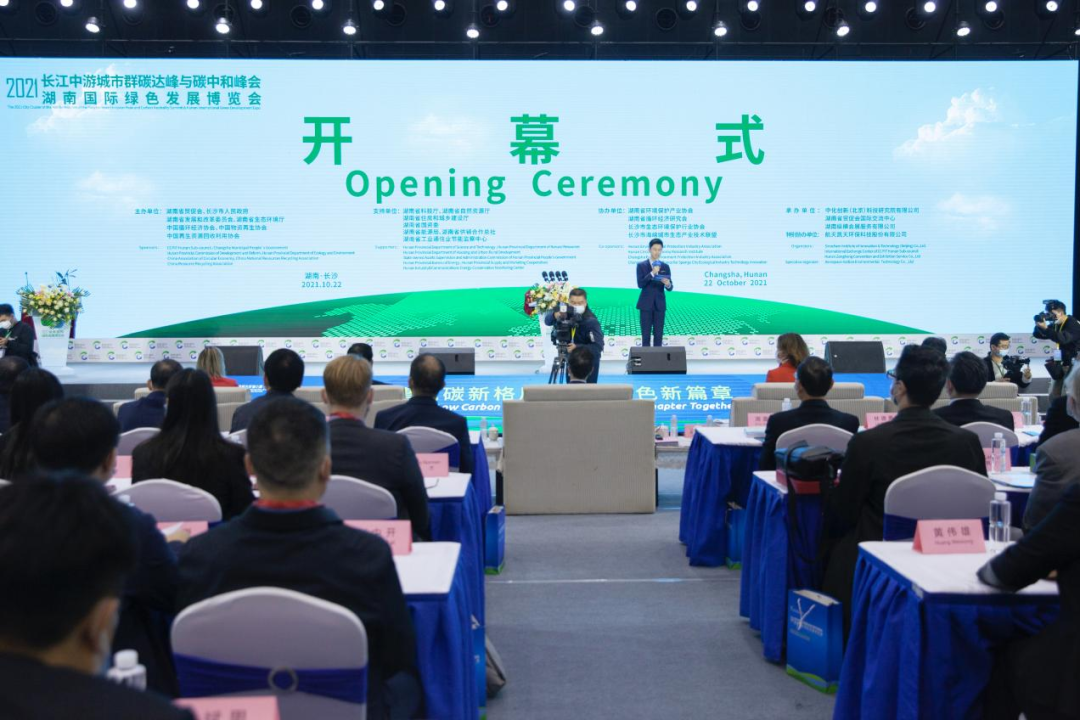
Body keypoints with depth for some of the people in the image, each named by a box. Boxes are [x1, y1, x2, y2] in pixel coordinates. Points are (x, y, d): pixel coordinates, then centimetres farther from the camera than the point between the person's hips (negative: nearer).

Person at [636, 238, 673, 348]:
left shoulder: (666, 266, 6)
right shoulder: (641, 265, -1)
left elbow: (670, 288, 2)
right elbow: (640, 284, -13)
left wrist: (668, 284, -21)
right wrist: (652, 273, -22)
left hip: (660, 304, 2)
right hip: (646, 304, -2)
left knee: (658, 334, 4)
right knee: (646, 334, 0)